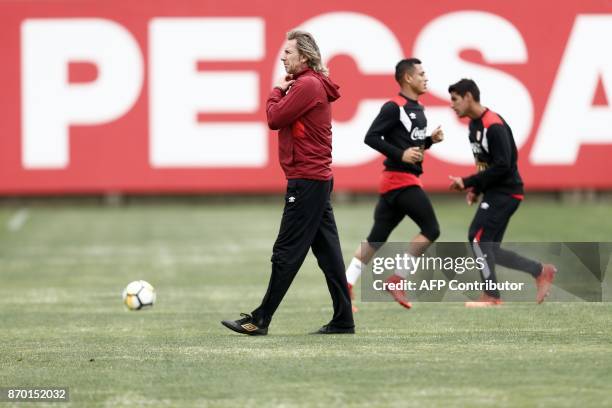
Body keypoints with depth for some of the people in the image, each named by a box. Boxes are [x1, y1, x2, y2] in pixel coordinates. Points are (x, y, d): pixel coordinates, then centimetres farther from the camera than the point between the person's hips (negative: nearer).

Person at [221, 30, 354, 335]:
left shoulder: (307, 85, -15)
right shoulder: (312, 84, 17)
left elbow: (274, 119, -16)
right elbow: (283, 119, 16)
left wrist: (277, 91, -1)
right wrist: (282, 92, 3)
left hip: (306, 181, -10)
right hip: (317, 179, 10)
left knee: (286, 252, -6)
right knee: (327, 250, 9)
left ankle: (260, 320, -3)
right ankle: (343, 320, 9)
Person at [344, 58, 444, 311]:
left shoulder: (417, 109, 17)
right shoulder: (394, 107, -12)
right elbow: (371, 137, -16)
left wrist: (430, 140, 7)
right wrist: (400, 154, -22)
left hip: (408, 181, 9)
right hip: (400, 179, -9)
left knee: (376, 239, 9)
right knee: (431, 230, -9)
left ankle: (345, 286, 9)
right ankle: (397, 280, -6)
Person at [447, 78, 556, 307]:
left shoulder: (494, 126, -19)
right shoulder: (474, 124, 12)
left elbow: (502, 166, -24)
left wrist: (467, 183, -20)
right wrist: (476, 189, 8)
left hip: (505, 192, -10)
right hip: (493, 192, 10)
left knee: (478, 238, -14)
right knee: (489, 249, 6)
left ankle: (491, 297, -8)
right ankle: (540, 271, 14)